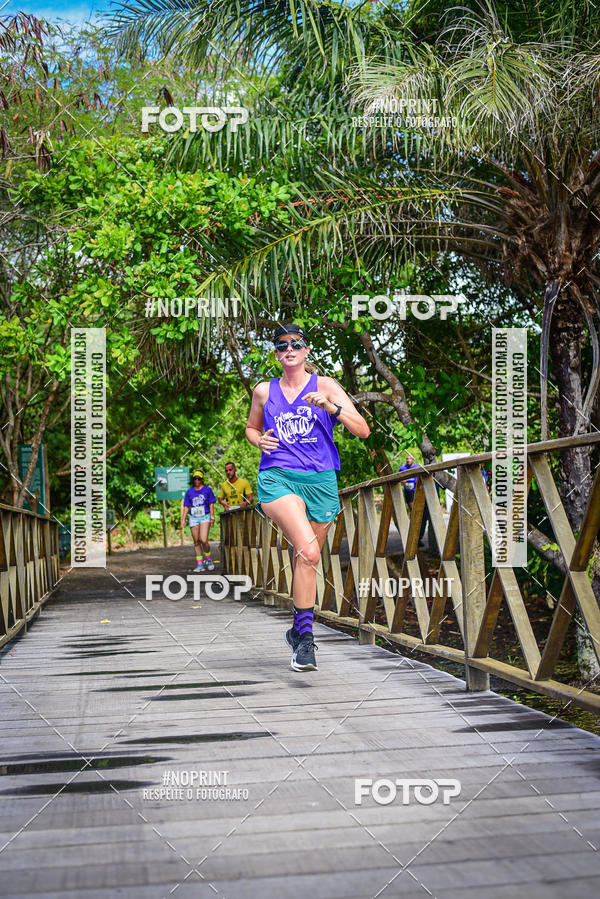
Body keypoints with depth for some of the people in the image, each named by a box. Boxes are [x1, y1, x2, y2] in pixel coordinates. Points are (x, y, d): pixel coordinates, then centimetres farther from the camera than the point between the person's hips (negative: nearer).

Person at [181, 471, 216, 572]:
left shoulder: (207, 490, 6)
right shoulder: (189, 492, 11)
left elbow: (211, 504, 4)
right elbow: (186, 507, 12)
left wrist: (212, 517, -4)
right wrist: (183, 520, 5)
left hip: (205, 517, -3)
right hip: (193, 518, 3)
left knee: (204, 540, -17)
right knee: (196, 542, 4)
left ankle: (208, 559, 7)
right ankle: (200, 564, 9)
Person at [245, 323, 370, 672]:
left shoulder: (325, 386, 6)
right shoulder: (264, 391, 12)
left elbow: (363, 430, 0)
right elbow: (251, 427, 28)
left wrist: (331, 407, -15)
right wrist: (260, 440, 5)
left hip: (320, 480, 1)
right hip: (277, 477, -1)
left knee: (308, 559, 9)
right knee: (308, 552, -24)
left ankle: (298, 630, 31)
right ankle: (305, 638, -17)